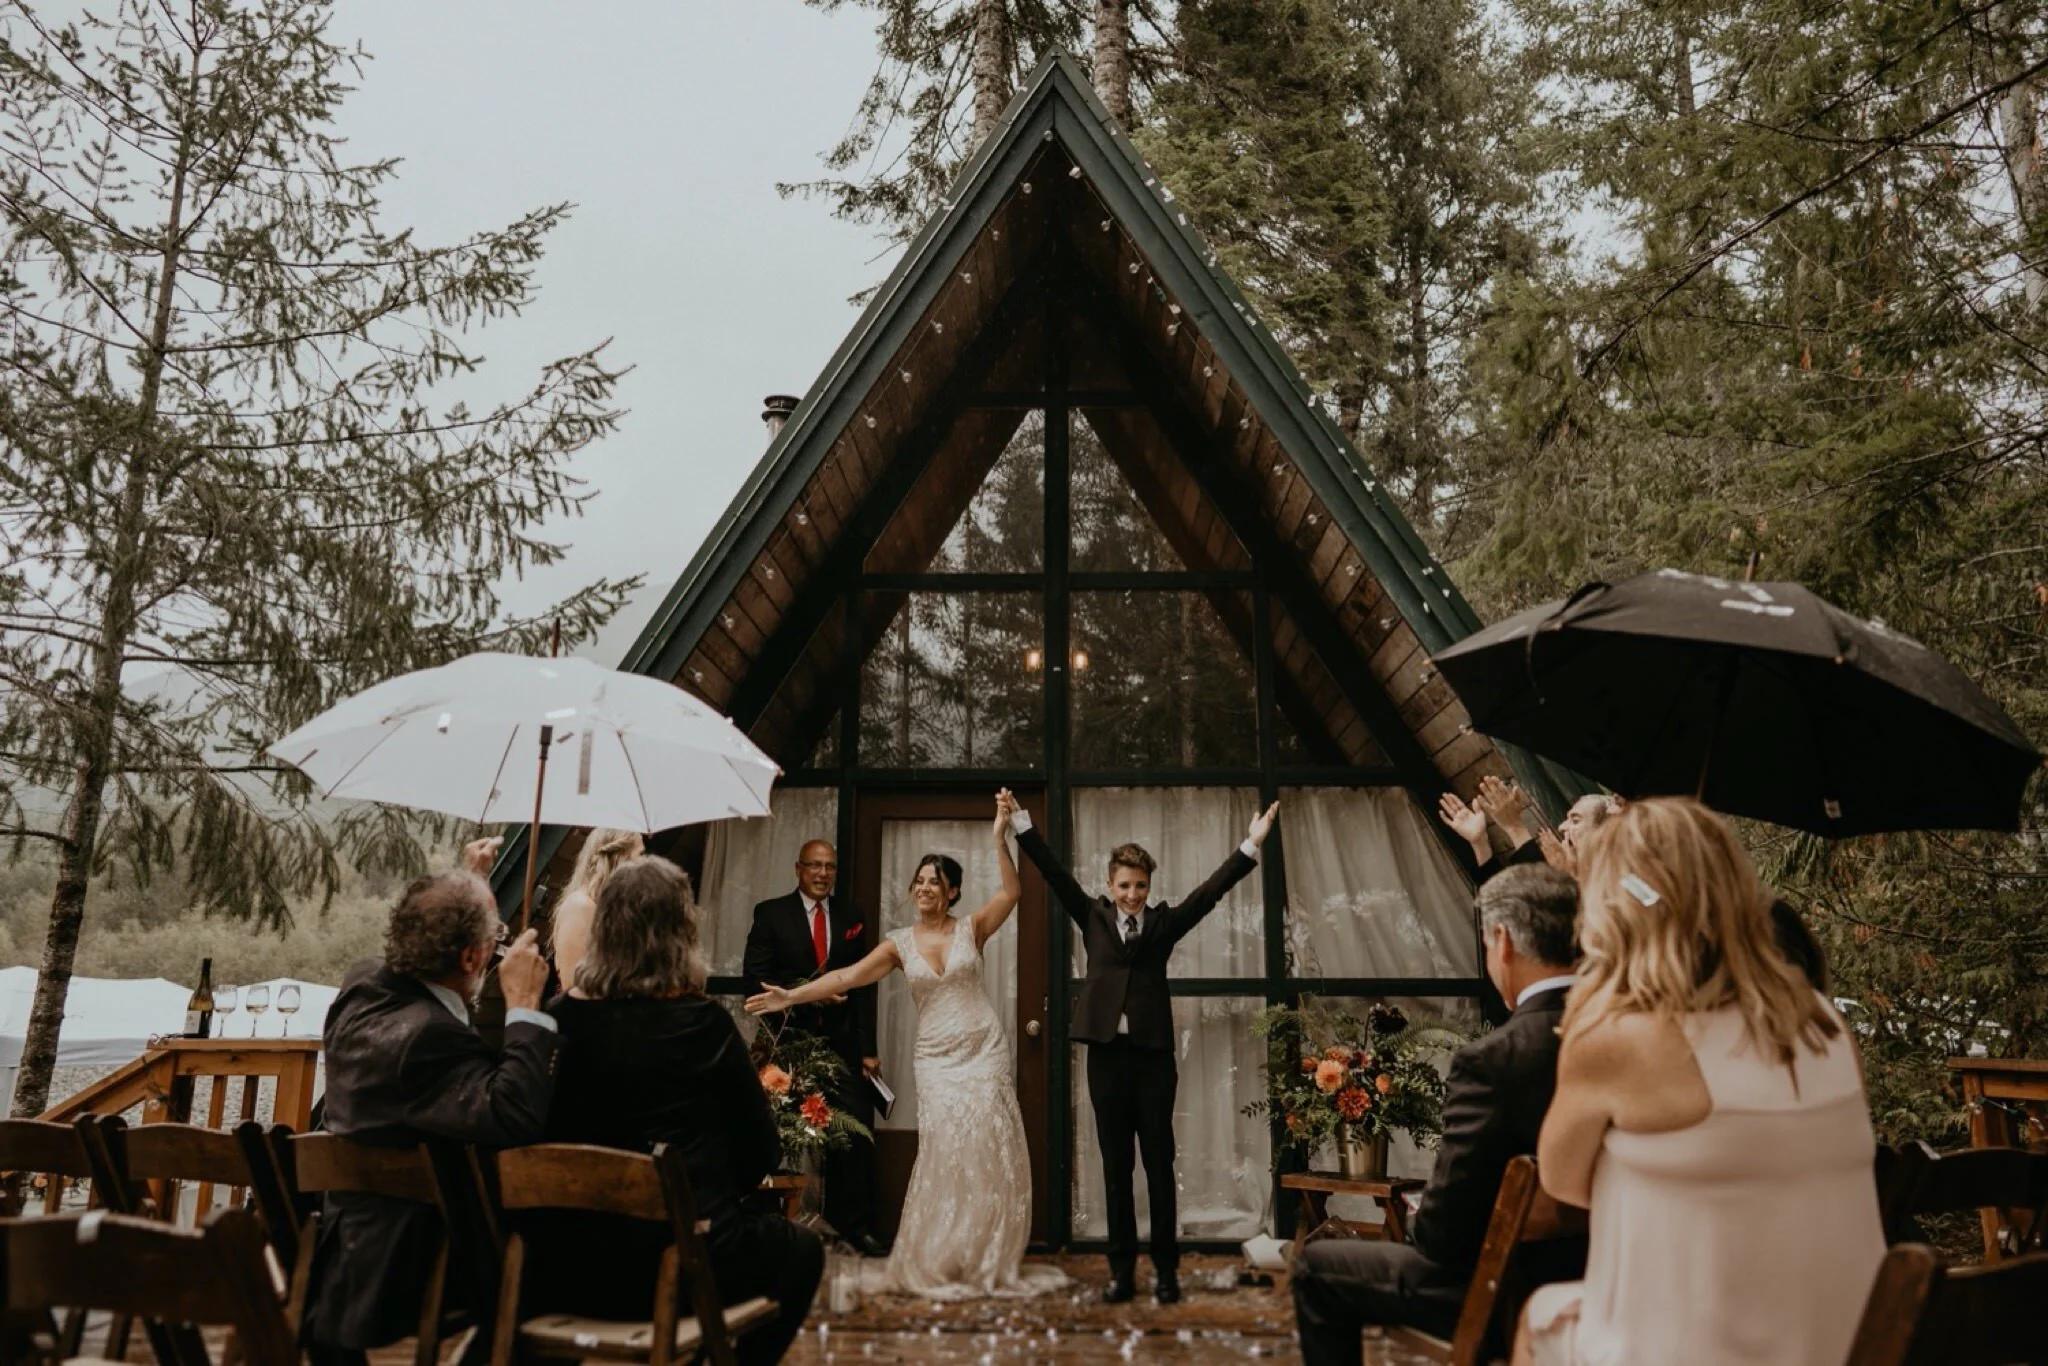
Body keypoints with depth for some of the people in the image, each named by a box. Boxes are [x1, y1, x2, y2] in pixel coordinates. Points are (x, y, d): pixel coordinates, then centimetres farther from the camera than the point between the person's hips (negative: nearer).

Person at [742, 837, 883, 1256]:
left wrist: (868, 1048, 2)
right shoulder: (771, 914, 1)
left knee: (855, 1136, -2)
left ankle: (855, 1226, 8)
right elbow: (754, 977, -5)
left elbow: (863, 986, 7)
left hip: (842, 1044, 2)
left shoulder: (851, 918, 9)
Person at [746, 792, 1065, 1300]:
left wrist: (1000, 836, -25)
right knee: (946, 1156, -3)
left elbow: (1012, 891, -15)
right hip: (937, 1059, 0)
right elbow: (847, 976, -7)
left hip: (984, 1053, 0)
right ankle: (937, 1264, 11)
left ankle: (991, 1263, 16)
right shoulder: (900, 943, 1)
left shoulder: (971, 928, -1)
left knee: (991, 1156, 2)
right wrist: (792, 996, -16)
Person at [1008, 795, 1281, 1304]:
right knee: (1115, 1169, 8)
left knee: (1160, 1167, 5)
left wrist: (1252, 843, -8)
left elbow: (1210, 891, 0)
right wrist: (1020, 822, -1)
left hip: (1153, 1055, -1)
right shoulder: (1093, 916, 8)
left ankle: (1166, 1270, 13)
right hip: (1106, 1054, 1)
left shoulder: (1164, 922, 7)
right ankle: (1121, 1270, 15)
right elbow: (1055, 873, 4)